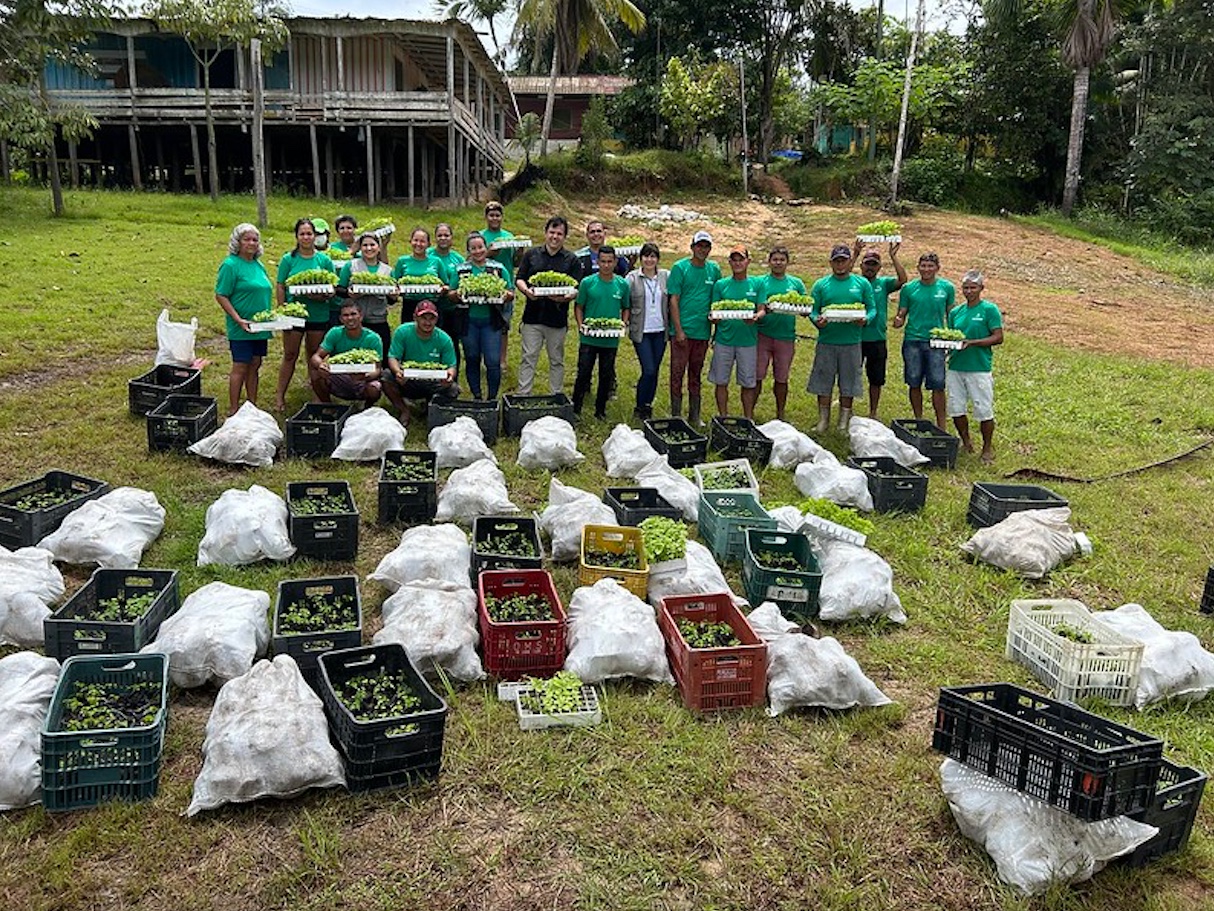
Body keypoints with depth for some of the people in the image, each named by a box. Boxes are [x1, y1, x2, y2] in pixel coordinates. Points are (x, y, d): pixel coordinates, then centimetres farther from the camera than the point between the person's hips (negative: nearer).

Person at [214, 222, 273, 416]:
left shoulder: (258, 265, 12)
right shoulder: (230, 265, -10)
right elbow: (221, 296, -12)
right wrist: (238, 319, -19)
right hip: (241, 328, -7)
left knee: (255, 365, 12)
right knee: (240, 367, -3)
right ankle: (233, 409, 5)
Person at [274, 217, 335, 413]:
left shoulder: (324, 260, 4)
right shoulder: (288, 260, 1)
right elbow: (280, 287, 1)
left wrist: (323, 296, -18)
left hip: (318, 314, 1)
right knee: (290, 355, 2)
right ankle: (280, 395, 9)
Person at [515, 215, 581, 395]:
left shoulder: (572, 260, 6)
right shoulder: (531, 255, 8)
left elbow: (577, 288, 0)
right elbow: (519, 279, 7)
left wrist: (567, 296, -22)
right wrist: (526, 290, -15)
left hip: (558, 318, 0)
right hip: (533, 316, 0)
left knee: (556, 360, 10)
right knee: (528, 359, 1)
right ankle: (522, 396, 7)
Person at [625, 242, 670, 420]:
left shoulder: (666, 276, 4)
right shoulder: (632, 277, -2)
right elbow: (625, 303, 0)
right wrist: (626, 324, -7)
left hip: (660, 331, 3)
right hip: (641, 331, -3)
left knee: (654, 371, 8)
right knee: (648, 370, -9)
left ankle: (648, 405, 22)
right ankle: (639, 408, 6)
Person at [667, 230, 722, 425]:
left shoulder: (714, 270, 8)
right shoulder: (680, 267, -5)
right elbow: (674, 300, -8)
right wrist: (679, 330, -13)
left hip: (703, 331, 4)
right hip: (682, 330, -4)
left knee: (696, 374, 13)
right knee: (678, 373, 0)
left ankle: (694, 416, 21)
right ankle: (676, 415, 9)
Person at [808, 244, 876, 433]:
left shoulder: (862, 283, 7)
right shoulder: (821, 284, 7)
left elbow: (872, 308, 8)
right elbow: (812, 310, 6)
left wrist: (866, 319, -14)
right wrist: (817, 320, -17)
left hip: (851, 342, 0)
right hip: (826, 341, 0)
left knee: (848, 384, 5)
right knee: (822, 383, 3)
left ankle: (844, 423, 16)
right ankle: (823, 421, 16)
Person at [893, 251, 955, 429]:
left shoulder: (947, 287, 5)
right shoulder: (909, 288, 4)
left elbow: (950, 314, 11)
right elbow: (901, 314, 7)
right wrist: (898, 321, -16)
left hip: (936, 342, -1)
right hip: (913, 340, 1)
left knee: (938, 384, -4)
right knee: (914, 383, 6)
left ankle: (941, 425, 5)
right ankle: (918, 420, 20)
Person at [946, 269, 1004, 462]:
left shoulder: (989, 309, -3)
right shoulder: (956, 311, 13)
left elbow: (998, 337, -8)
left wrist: (972, 342, -19)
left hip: (980, 368, -5)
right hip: (955, 367, 5)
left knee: (984, 410, -1)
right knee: (956, 408, 7)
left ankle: (988, 447, 14)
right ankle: (966, 443, 25)